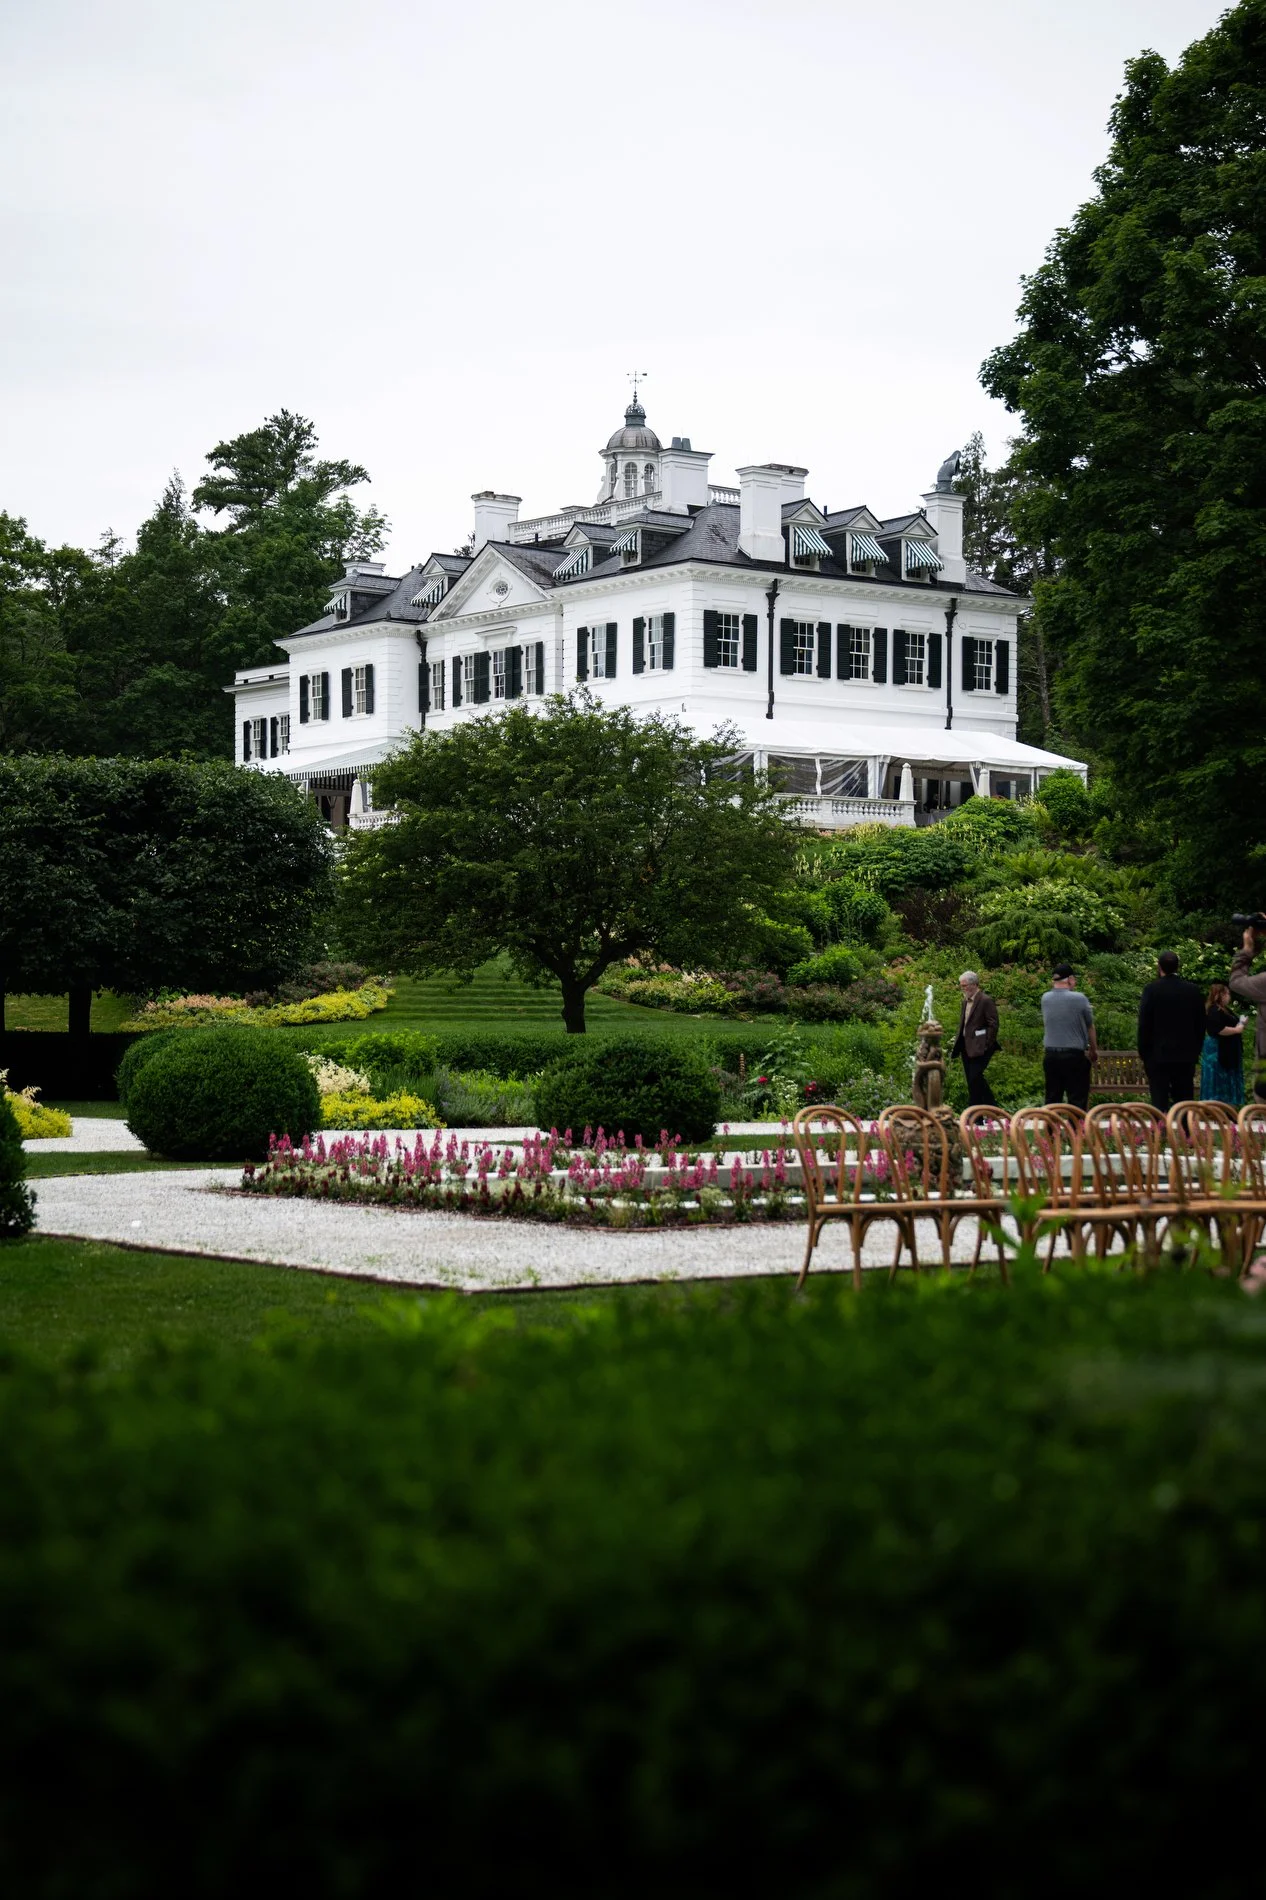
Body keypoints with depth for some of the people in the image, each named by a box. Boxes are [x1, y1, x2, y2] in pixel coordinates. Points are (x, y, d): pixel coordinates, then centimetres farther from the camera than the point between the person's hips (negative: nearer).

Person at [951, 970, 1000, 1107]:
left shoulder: (986, 1001, -10)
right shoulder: (965, 1001, 16)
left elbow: (993, 1025, -13)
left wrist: (986, 1046, -15)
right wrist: (957, 1041, 12)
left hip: (979, 1048, -9)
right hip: (966, 1047, 9)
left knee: (975, 1077, -16)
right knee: (972, 1080, 9)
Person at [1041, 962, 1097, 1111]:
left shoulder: (1045, 999, 2)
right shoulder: (1079, 999, -9)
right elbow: (1090, 1027, 3)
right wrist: (1094, 1050, 18)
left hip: (1050, 1055, 4)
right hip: (1075, 1055, -4)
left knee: (1052, 1098, 9)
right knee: (1078, 1099, -1)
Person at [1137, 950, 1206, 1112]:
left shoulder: (1151, 990, -8)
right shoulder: (1193, 990, 2)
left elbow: (1144, 1025, -8)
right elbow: (1200, 1024, 7)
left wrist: (1143, 1053, 1)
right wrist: (1195, 1052, 15)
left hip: (1158, 1055, -3)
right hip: (1186, 1056, 3)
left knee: (1160, 1101, -2)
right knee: (1184, 1101, 7)